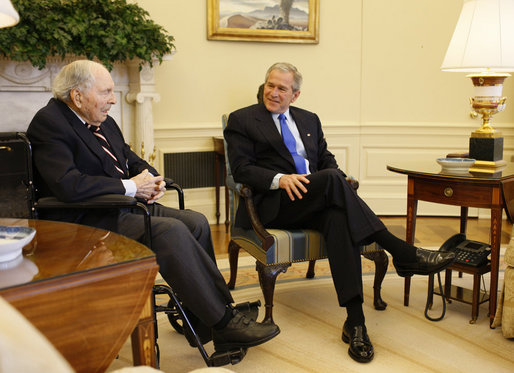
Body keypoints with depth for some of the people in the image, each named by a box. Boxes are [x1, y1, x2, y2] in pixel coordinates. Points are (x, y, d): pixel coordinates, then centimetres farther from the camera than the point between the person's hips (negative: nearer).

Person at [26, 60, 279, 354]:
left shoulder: (103, 121, 16)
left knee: (196, 222, -9)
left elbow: (131, 158, 27)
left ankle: (200, 325, -4)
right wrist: (130, 186, -18)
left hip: (123, 207, 9)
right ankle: (223, 322, -17)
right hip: (87, 221, -9)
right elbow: (67, 184, -26)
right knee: (170, 231, -28)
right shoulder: (49, 123, -12)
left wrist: (152, 178, 2)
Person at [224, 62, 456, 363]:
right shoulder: (242, 120, 9)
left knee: (339, 218, -33)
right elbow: (242, 169, -3)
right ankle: (403, 254, -32)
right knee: (332, 178, -31)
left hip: (316, 201, 4)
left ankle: (355, 321, -37)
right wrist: (280, 179, -21)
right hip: (273, 204, -4)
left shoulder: (309, 120, 24)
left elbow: (327, 160, 21)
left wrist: (340, 181, -4)